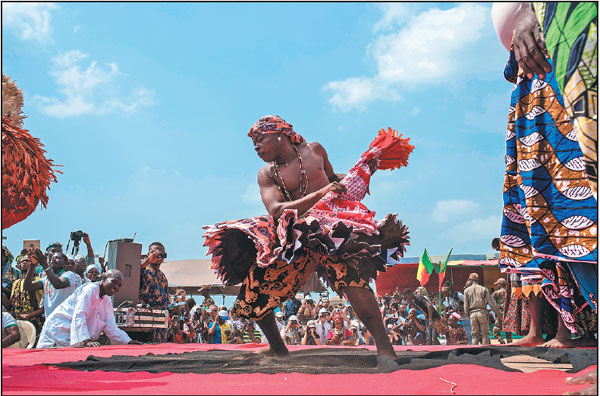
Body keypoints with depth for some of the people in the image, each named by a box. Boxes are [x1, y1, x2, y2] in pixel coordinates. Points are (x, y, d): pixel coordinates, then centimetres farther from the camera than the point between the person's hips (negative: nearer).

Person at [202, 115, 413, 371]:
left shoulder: (314, 150, 10)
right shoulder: (267, 174, 5)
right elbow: (276, 211, -13)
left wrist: (365, 169, 15)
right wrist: (320, 193, -20)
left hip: (331, 227, -2)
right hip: (292, 239, 2)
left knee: (351, 277, -33)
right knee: (252, 294, 0)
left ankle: (384, 348, -29)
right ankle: (277, 348, 27)